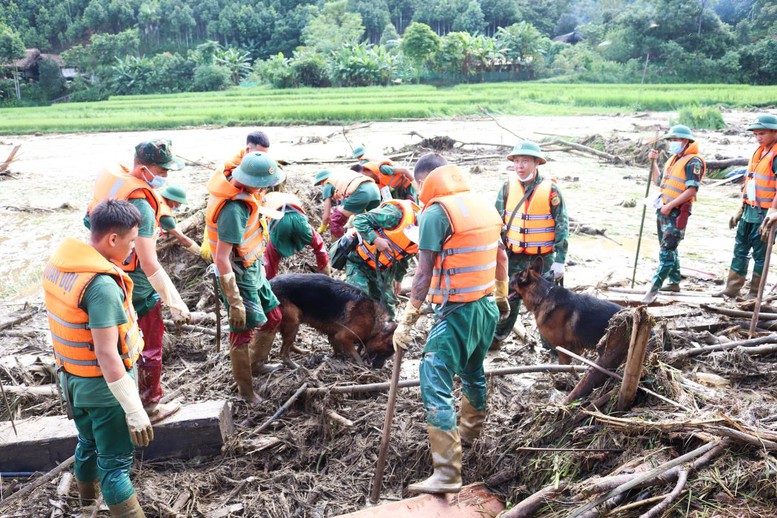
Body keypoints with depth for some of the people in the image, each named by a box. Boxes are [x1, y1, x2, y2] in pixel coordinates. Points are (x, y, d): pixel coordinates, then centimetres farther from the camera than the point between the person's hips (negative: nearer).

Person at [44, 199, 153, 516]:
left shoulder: (57, 263, -4)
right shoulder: (102, 286, -31)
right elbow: (106, 355, -31)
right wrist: (135, 410, -26)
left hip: (72, 378, 8)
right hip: (104, 386, -8)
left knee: (88, 443, 29)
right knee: (115, 461, 5)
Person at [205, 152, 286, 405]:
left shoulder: (244, 193, -5)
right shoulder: (234, 209, -32)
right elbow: (221, 258, -30)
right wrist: (235, 302, -27)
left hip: (254, 270, 10)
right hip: (239, 277, -10)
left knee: (273, 317, 21)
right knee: (243, 332, 3)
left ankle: (256, 363, 43)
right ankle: (245, 390, 19)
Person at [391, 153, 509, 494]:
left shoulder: (436, 212, -14)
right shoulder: (483, 205, 9)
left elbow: (424, 274, -16)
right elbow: (501, 257, 19)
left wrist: (407, 320, -12)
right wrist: (501, 296, 31)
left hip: (456, 312, -8)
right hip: (487, 306, 9)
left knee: (435, 384, -8)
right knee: (473, 372, 27)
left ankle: (447, 474, -10)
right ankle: (469, 432, 48)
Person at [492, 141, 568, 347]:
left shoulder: (550, 189, -10)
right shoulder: (507, 187, -3)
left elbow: (562, 226, -7)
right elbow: (497, 221, 5)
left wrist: (560, 261, -9)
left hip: (542, 258, -2)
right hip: (514, 256, 2)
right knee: (509, 298, 12)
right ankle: (497, 337, 27)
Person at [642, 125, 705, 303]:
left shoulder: (693, 161, -11)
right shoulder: (673, 159, 16)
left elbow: (692, 190, -19)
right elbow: (658, 181, 27)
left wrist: (670, 205, -22)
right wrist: (653, 161, 18)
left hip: (676, 213, -9)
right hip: (663, 210, 10)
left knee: (667, 251, -11)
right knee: (668, 248, 17)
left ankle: (654, 288, -15)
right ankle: (674, 282, 29)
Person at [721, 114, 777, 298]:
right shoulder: (759, 152, 13)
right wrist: (741, 209, 18)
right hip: (749, 211, 8)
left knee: (760, 254, 2)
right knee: (740, 250, 12)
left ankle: (754, 294, 12)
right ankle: (731, 289, 20)